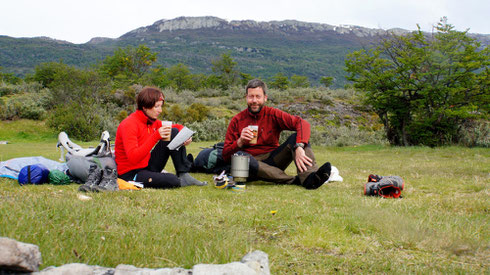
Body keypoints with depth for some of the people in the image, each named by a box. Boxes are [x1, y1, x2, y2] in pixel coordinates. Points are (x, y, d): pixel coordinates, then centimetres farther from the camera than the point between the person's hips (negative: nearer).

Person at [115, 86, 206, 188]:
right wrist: (155, 137, -37)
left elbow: (177, 127, 18)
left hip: (148, 167, 8)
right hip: (131, 174, -8)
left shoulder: (153, 122, 3)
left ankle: (184, 175, -5)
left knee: (174, 132, -2)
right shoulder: (129, 125, -21)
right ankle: (181, 181, 0)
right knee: (171, 180, -37)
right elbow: (133, 158, -32)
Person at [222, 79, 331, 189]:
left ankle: (309, 177, -45)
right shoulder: (237, 121, 3)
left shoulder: (273, 114, 2)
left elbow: (303, 124, -15)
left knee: (296, 137, -16)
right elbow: (226, 156, 2)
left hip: (273, 160, 1)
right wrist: (240, 142, -17)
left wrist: (299, 147, -33)